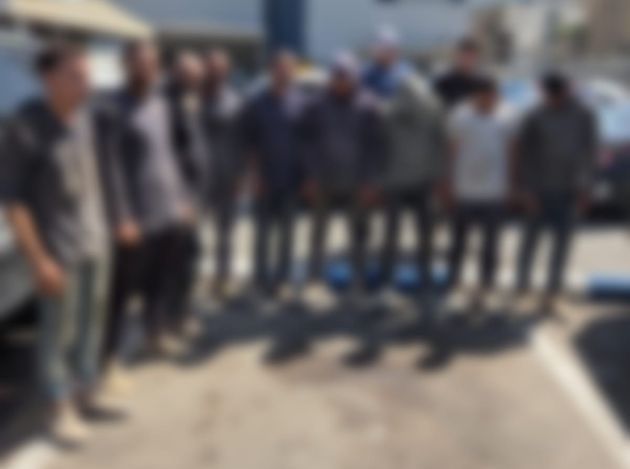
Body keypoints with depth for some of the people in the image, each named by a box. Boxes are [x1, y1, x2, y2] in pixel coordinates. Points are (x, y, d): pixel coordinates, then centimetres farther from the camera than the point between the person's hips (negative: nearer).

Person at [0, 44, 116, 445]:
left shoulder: (90, 118, 1)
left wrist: (109, 228, 12)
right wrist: (38, 259, -17)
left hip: (98, 242, 6)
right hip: (59, 249, -6)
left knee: (92, 321, 16)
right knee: (58, 330, 6)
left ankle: (88, 389, 35)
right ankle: (63, 408, 23)